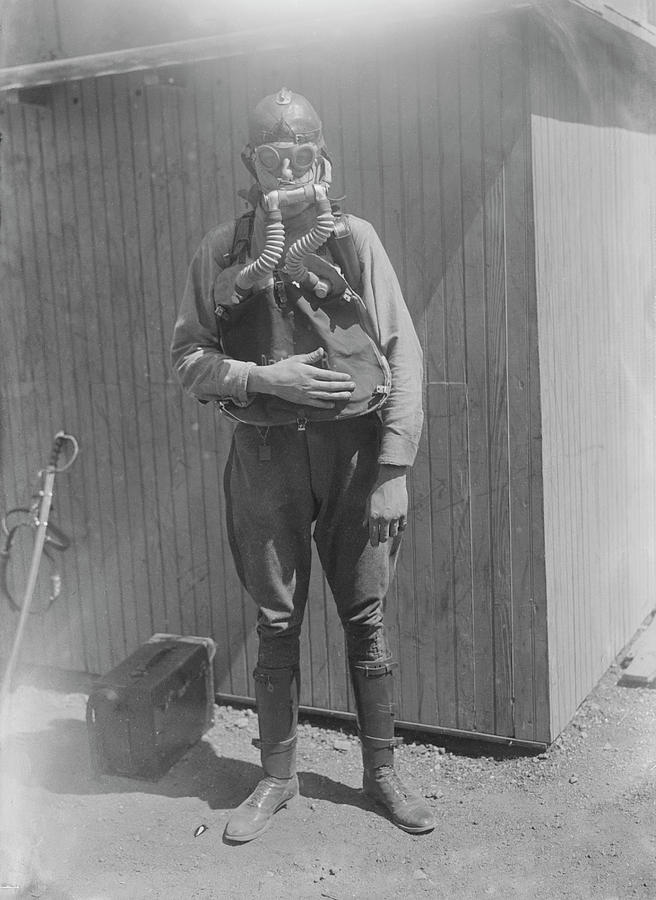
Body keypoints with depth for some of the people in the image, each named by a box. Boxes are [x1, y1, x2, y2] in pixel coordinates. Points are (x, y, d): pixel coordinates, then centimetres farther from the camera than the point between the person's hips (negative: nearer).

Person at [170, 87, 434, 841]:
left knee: (366, 620, 8)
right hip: (266, 457, 1)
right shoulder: (222, 252, 2)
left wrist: (393, 469, -9)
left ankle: (381, 772, 26)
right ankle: (278, 777, 28)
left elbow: (403, 354, -3)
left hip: (354, 450, 0)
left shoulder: (354, 240, -1)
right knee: (276, 623, 11)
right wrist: (264, 377, -15)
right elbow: (187, 357, 2)